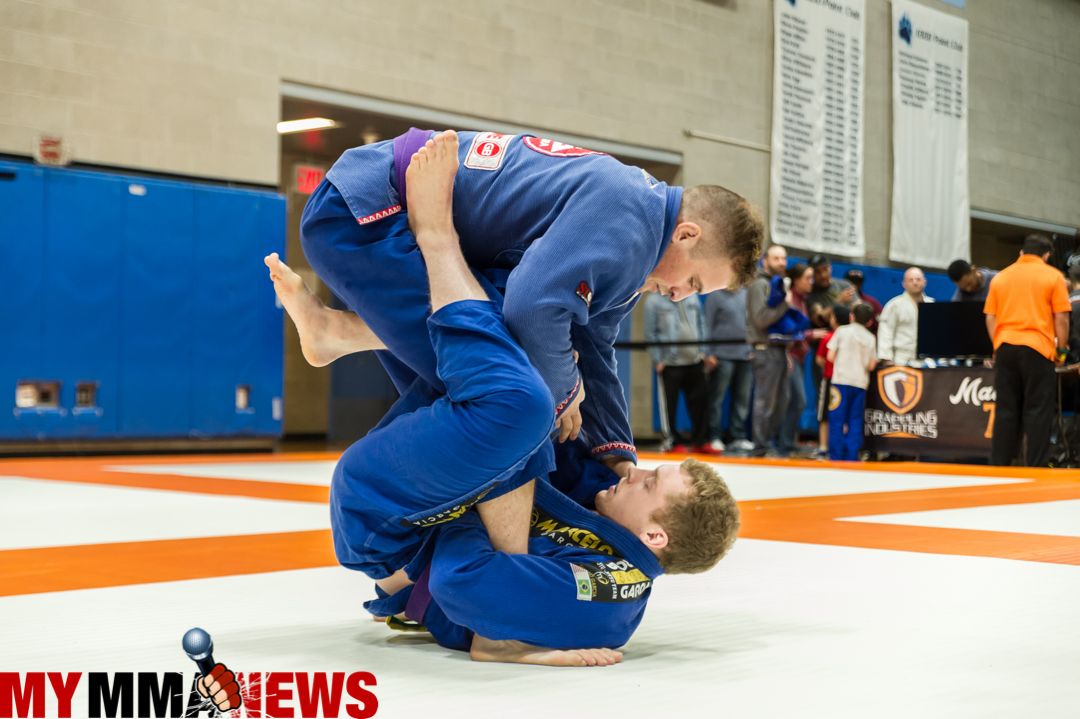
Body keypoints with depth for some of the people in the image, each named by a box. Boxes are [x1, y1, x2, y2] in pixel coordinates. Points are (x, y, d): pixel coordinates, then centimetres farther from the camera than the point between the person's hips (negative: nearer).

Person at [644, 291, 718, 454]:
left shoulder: (692, 298, 12)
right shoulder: (654, 300, -2)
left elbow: (700, 326, 17)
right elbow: (650, 332, -3)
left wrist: (704, 352, 9)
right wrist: (658, 360, -7)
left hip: (695, 361, 4)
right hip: (669, 363, -4)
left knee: (700, 400, 5)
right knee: (669, 403, 1)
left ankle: (700, 441, 14)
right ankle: (672, 442, 13)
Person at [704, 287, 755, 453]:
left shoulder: (747, 295, 12)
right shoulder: (715, 296, -1)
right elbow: (707, 326, -2)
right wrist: (709, 353, -7)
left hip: (745, 354, 5)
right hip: (723, 356, -5)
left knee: (742, 398, 7)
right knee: (716, 397, -3)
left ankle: (738, 437, 14)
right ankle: (713, 437, 3)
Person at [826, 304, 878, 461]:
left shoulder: (842, 331, 1)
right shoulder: (871, 338, 7)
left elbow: (830, 356, -2)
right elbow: (872, 365, 5)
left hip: (841, 379, -2)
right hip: (861, 382, 2)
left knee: (837, 421, 0)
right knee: (855, 422, 7)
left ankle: (836, 456, -3)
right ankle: (851, 457, 3)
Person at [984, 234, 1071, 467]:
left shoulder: (1001, 277, 12)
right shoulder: (1053, 276, 2)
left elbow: (990, 318, 11)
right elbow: (1061, 318, -2)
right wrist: (1061, 350, 8)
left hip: (1005, 347, 4)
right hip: (1037, 348, -4)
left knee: (1005, 410, 7)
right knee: (1037, 411, -1)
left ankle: (998, 466, 7)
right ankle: (1037, 466, -3)